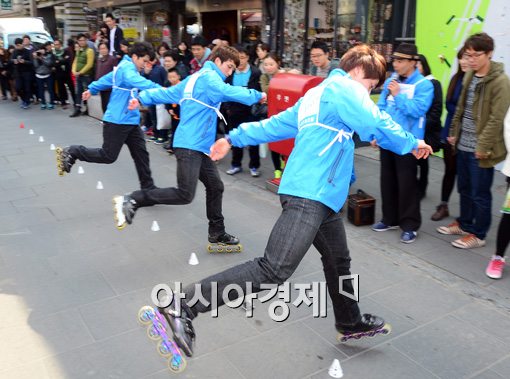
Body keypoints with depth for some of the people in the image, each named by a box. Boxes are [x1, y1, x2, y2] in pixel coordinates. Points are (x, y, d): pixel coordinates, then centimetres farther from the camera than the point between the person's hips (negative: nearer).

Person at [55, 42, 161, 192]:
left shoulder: (125, 67, 16)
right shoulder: (127, 67, -15)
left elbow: (106, 79, 29)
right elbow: (137, 81, -37)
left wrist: (91, 90, 42)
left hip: (130, 120, 10)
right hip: (118, 121, -10)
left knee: (141, 154, 6)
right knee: (108, 156, -2)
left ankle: (148, 187, 12)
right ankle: (71, 152, 12)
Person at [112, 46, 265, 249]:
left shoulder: (196, 78, 22)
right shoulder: (209, 77, -7)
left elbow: (167, 93, 19)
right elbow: (230, 92, -18)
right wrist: (257, 95, -3)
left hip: (199, 146, 10)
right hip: (190, 145, -10)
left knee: (215, 187, 11)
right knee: (184, 195, -13)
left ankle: (217, 233, 21)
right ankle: (131, 201, -7)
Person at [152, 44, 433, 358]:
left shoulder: (316, 94, 25)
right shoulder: (344, 87, -3)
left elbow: (275, 124, 27)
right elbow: (378, 126, -10)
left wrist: (234, 138, 32)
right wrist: (413, 144, 8)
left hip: (321, 196, 11)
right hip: (309, 194, -11)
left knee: (339, 261, 23)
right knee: (275, 270, -19)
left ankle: (351, 323, 43)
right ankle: (183, 305, -21)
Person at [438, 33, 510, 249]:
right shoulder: (469, 76, 10)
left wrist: (483, 145, -19)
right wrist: (454, 132, 13)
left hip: (480, 149, -7)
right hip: (463, 145, 7)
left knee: (480, 194, 3)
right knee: (464, 189, 19)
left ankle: (478, 235, 16)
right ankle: (464, 224, 35)